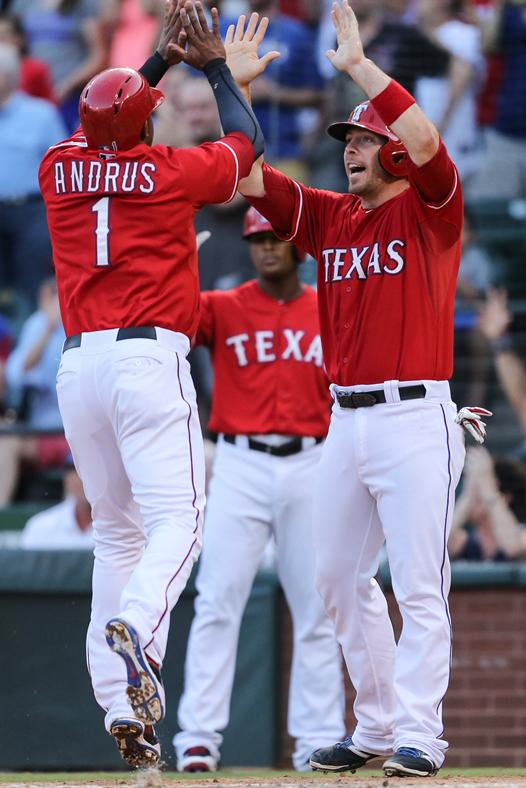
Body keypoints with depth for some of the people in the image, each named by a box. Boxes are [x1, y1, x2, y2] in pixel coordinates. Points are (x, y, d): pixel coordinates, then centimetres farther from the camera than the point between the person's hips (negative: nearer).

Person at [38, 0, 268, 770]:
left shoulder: (60, 167, 10)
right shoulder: (169, 169, -2)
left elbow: (102, 129, 34)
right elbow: (247, 141, 18)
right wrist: (215, 64, 30)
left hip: (78, 364, 5)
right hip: (150, 359, -5)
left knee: (116, 532, 12)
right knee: (178, 519, -10)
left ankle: (120, 708, 2)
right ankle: (135, 626, -41)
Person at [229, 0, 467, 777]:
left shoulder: (430, 210, -2)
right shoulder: (329, 217, 14)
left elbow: (424, 141, -21)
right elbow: (249, 178, 9)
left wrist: (359, 65, -20)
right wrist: (233, 89, 1)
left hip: (416, 420, -7)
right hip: (345, 420, 7)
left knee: (419, 585, -8)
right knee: (340, 580, 11)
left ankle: (419, 734, -9)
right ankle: (375, 727, 21)